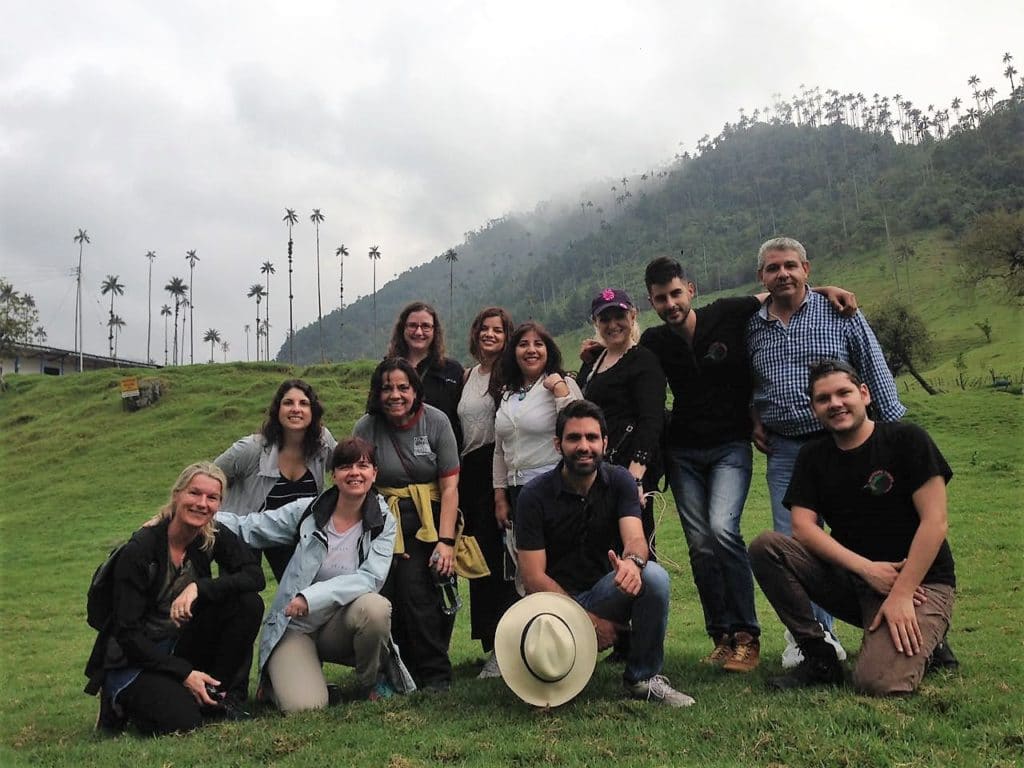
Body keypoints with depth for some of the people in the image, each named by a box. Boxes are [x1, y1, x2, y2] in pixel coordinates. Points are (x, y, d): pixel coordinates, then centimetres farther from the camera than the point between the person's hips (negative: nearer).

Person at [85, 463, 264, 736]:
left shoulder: (215, 538, -5)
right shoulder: (139, 550, -20)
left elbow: (255, 576, -18)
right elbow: (127, 632, -19)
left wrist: (199, 587, -31)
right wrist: (184, 673, -23)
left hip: (182, 647, 5)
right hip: (134, 659, -5)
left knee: (248, 603, -18)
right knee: (182, 720, -29)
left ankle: (223, 698, -5)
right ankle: (121, 701, 4)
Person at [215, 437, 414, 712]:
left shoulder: (383, 522, -5)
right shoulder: (309, 511, -5)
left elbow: (371, 578, -17)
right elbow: (249, 528, -4)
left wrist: (312, 597, -27)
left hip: (340, 626, 1)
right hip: (295, 627, -1)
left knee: (375, 607, -32)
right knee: (304, 706, -24)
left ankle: (370, 682, -3)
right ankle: (280, 678, 15)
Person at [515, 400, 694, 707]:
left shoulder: (619, 481, -5)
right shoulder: (535, 495, -12)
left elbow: (635, 537, -21)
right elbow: (534, 577, -14)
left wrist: (633, 561, -46)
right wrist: (588, 620, -21)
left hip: (606, 593, 2)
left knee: (654, 576, -30)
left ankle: (644, 677, -8)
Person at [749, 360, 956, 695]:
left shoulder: (907, 440, -7)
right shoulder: (813, 456, 6)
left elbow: (934, 522, -13)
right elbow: (802, 526, -5)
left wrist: (901, 594, -20)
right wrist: (866, 568, -18)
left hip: (919, 582, -4)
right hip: (852, 579, 4)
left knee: (878, 682, -28)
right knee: (765, 547, -18)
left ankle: (923, 640, 7)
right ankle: (819, 657, -8)